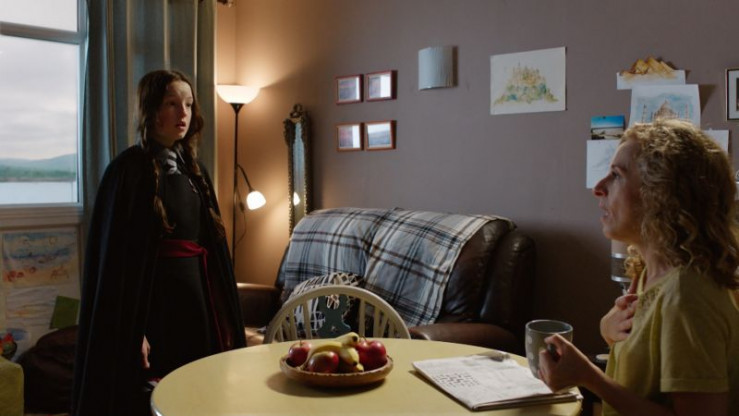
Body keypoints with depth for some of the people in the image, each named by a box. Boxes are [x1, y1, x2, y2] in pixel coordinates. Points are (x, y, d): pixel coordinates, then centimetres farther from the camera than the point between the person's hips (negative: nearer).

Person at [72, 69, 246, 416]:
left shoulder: (193, 169, 11)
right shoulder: (129, 169, -10)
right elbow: (118, 257, -14)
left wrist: (224, 316, 10)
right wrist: (134, 332, -18)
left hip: (198, 295, 7)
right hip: (154, 299, -7)